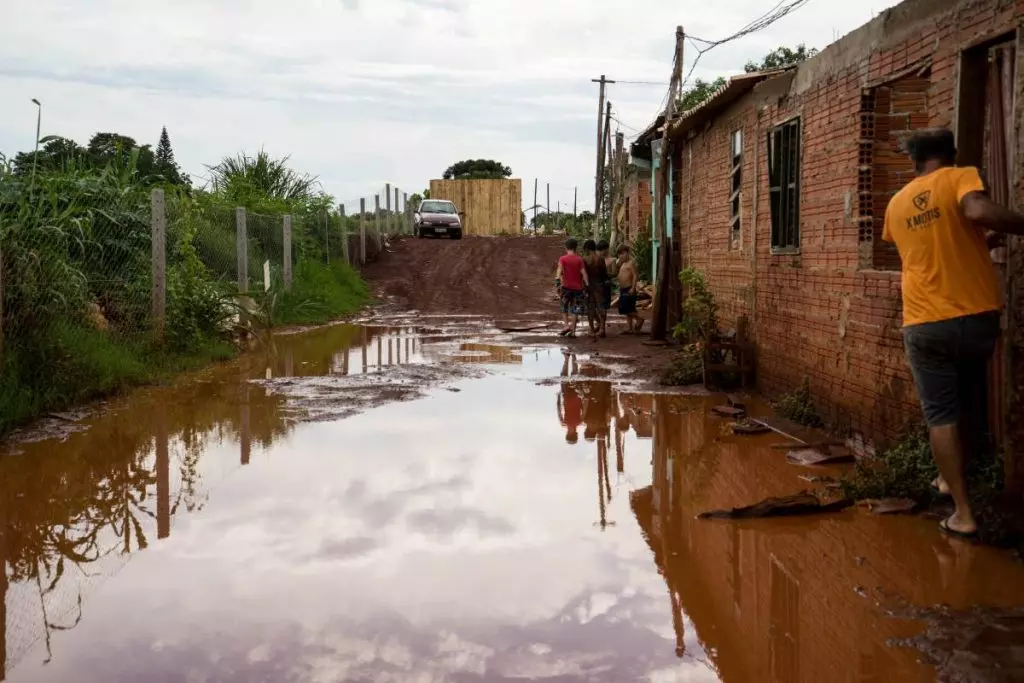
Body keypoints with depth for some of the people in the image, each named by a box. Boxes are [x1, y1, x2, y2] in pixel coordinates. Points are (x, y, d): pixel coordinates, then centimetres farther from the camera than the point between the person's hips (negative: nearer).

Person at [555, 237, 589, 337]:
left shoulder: (562, 259, -3)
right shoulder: (579, 260, 0)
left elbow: (559, 271, -15)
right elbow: (584, 274, -5)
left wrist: (557, 283, -21)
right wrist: (587, 286, -4)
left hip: (566, 287, -1)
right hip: (577, 287, 1)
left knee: (564, 307, 14)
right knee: (575, 310, 7)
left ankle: (567, 325, -7)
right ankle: (573, 331, 6)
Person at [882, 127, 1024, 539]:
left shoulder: (897, 204, 13)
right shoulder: (960, 177, -2)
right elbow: (978, 211, -25)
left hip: (925, 324, 2)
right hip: (978, 317, -1)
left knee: (941, 415, 3)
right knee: (970, 405, 21)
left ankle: (963, 513, -1)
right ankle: (953, 477, 35)